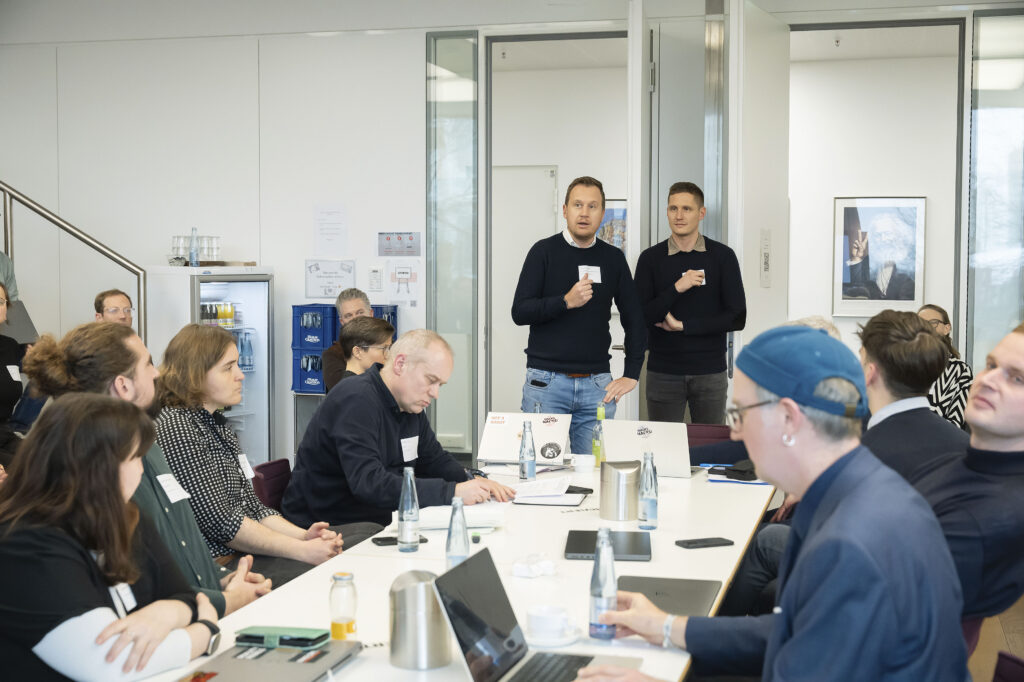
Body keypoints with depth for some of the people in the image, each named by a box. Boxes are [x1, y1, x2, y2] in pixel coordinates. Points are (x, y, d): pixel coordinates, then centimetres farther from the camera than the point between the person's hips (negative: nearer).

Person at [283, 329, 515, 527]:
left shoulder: (410, 404, 10)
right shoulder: (356, 400, -20)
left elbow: (435, 460, 21)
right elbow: (368, 483, -30)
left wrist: (472, 482, -1)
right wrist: (452, 492, -29)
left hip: (377, 522, 9)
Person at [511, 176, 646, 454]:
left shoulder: (613, 258, 10)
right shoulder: (544, 252, 2)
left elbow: (634, 319, 15)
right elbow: (519, 312, -5)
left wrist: (631, 375, 7)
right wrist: (566, 301, -18)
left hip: (596, 384, 3)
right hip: (546, 380, -2)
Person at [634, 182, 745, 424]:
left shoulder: (723, 256, 2)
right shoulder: (651, 258, 3)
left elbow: (738, 318, -4)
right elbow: (640, 316, -4)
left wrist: (683, 325, -9)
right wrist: (677, 288, -16)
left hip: (710, 373, 0)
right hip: (663, 372, 0)